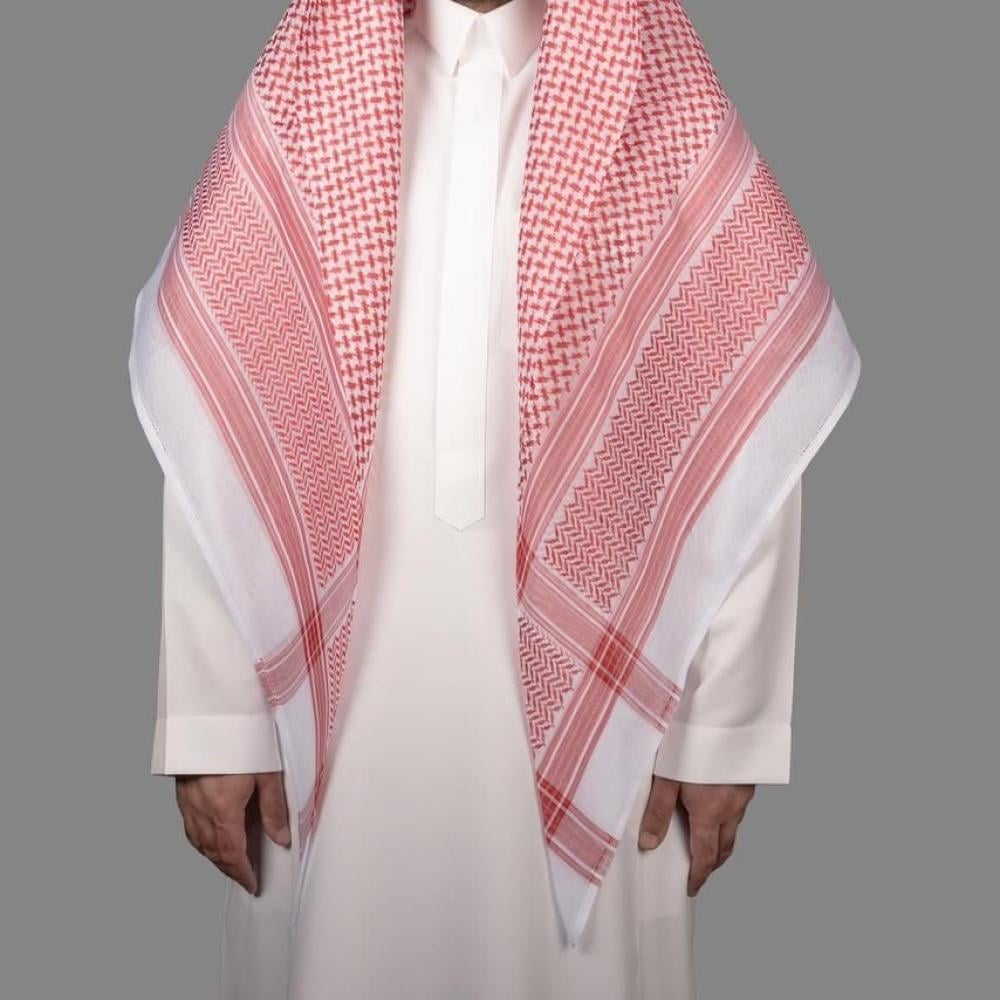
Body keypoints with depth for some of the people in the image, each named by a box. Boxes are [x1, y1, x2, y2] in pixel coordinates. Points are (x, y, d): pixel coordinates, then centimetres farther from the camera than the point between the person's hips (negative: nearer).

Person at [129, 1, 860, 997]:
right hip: (335, 697, 1)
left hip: (583, 704, 0)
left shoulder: (673, 114, -2)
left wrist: (723, 727, -2)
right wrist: (214, 717, -3)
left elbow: (752, 437, -2)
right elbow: (207, 424, -1)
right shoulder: (302, 90, 1)